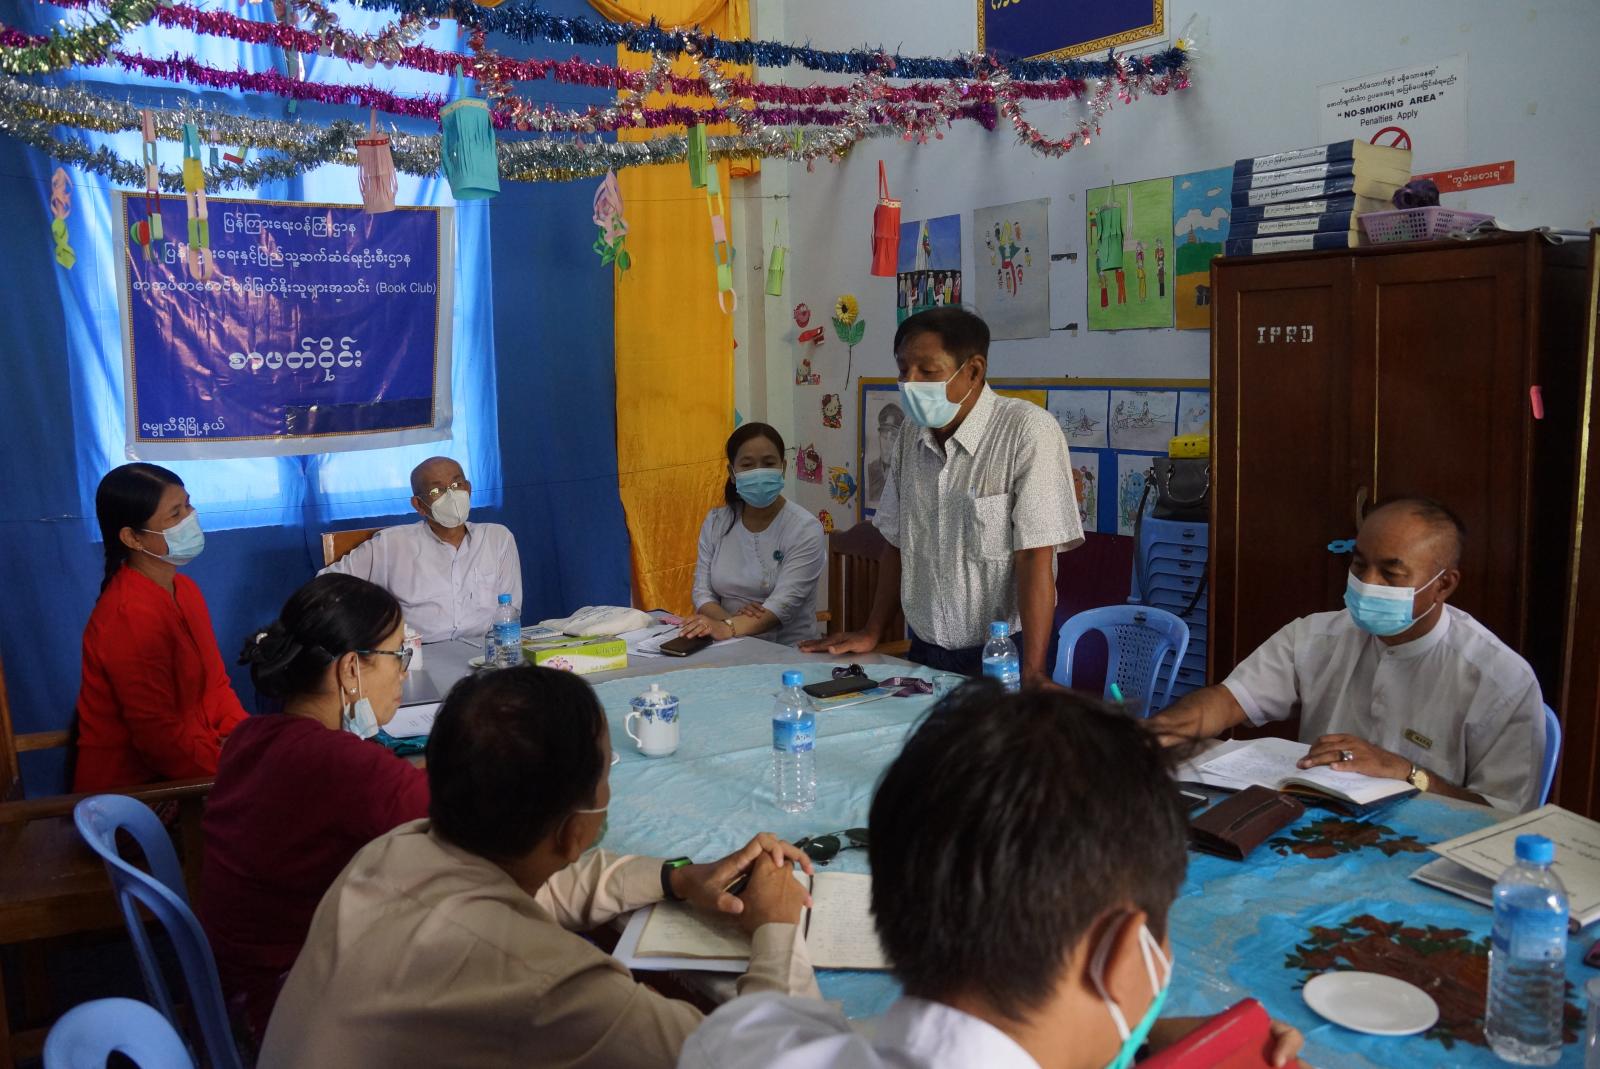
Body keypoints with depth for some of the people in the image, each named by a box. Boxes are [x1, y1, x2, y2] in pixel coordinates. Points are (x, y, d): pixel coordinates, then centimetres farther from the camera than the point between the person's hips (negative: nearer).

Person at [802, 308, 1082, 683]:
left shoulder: (1028, 431, -14)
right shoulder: (912, 435, 6)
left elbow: (1035, 558, -18)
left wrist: (1032, 674, -21)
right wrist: (872, 633, 11)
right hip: (925, 651, 5)